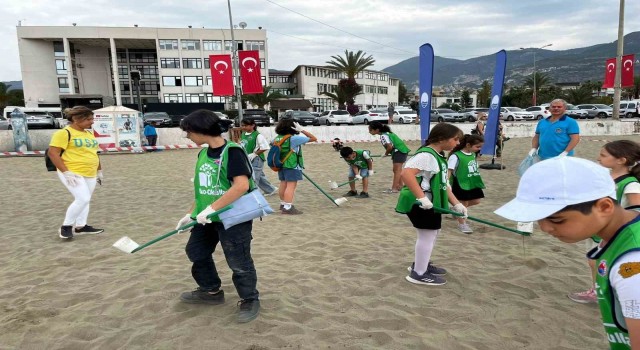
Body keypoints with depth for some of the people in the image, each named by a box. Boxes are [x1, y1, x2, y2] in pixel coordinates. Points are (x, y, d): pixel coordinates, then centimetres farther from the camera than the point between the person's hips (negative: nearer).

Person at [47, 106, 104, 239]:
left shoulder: (89, 134, 14)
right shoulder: (64, 133, -11)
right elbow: (53, 153, -15)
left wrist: (99, 171, 21)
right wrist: (66, 172, -21)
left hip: (90, 174, 8)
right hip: (73, 174, -8)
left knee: (85, 200, 12)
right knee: (83, 199, -16)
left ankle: (80, 226, 23)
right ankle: (66, 226, 1)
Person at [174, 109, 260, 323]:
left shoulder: (232, 151, -19)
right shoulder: (203, 154, 7)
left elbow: (242, 186, -30)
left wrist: (212, 208, -28)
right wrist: (191, 214, 15)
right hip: (208, 218, 9)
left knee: (239, 262, 1)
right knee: (196, 251, 19)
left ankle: (250, 300, 25)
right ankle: (211, 291, 40)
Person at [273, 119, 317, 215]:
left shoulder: (277, 138, 5)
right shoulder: (294, 138, -13)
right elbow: (313, 138, -10)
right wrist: (302, 130, -10)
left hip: (281, 165, 8)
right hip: (292, 166, -8)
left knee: (283, 184, 17)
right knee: (291, 186, -6)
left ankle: (283, 204, 31)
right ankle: (288, 207, -9)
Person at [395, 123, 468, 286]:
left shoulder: (438, 157, 12)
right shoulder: (426, 155, -21)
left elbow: (443, 184, 16)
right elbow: (406, 173, -35)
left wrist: (456, 203, 12)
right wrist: (422, 197, -37)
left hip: (431, 203, 11)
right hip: (419, 203, -11)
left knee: (433, 232, 22)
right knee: (428, 234, -1)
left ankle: (421, 264, 38)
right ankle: (419, 274, 13)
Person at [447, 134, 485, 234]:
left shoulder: (473, 154, 5)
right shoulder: (456, 156, -20)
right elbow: (449, 171, -22)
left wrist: (477, 180, 21)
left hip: (472, 183, 8)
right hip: (461, 184, -8)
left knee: (476, 201, 13)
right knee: (463, 203, 3)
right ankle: (462, 224, 23)